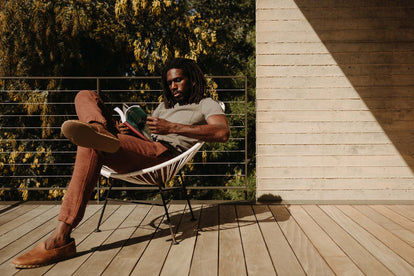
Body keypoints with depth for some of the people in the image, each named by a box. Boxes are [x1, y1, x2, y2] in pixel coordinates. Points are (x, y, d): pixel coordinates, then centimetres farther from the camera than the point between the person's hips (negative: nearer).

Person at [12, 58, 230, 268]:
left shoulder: (206, 104, 13)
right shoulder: (165, 105, 37)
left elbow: (222, 133, -10)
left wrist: (172, 128, -17)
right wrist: (129, 131, 6)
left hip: (164, 154, -8)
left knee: (91, 147, -34)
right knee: (85, 96, 6)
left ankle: (60, 239, -38)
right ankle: (100, 130, -33)